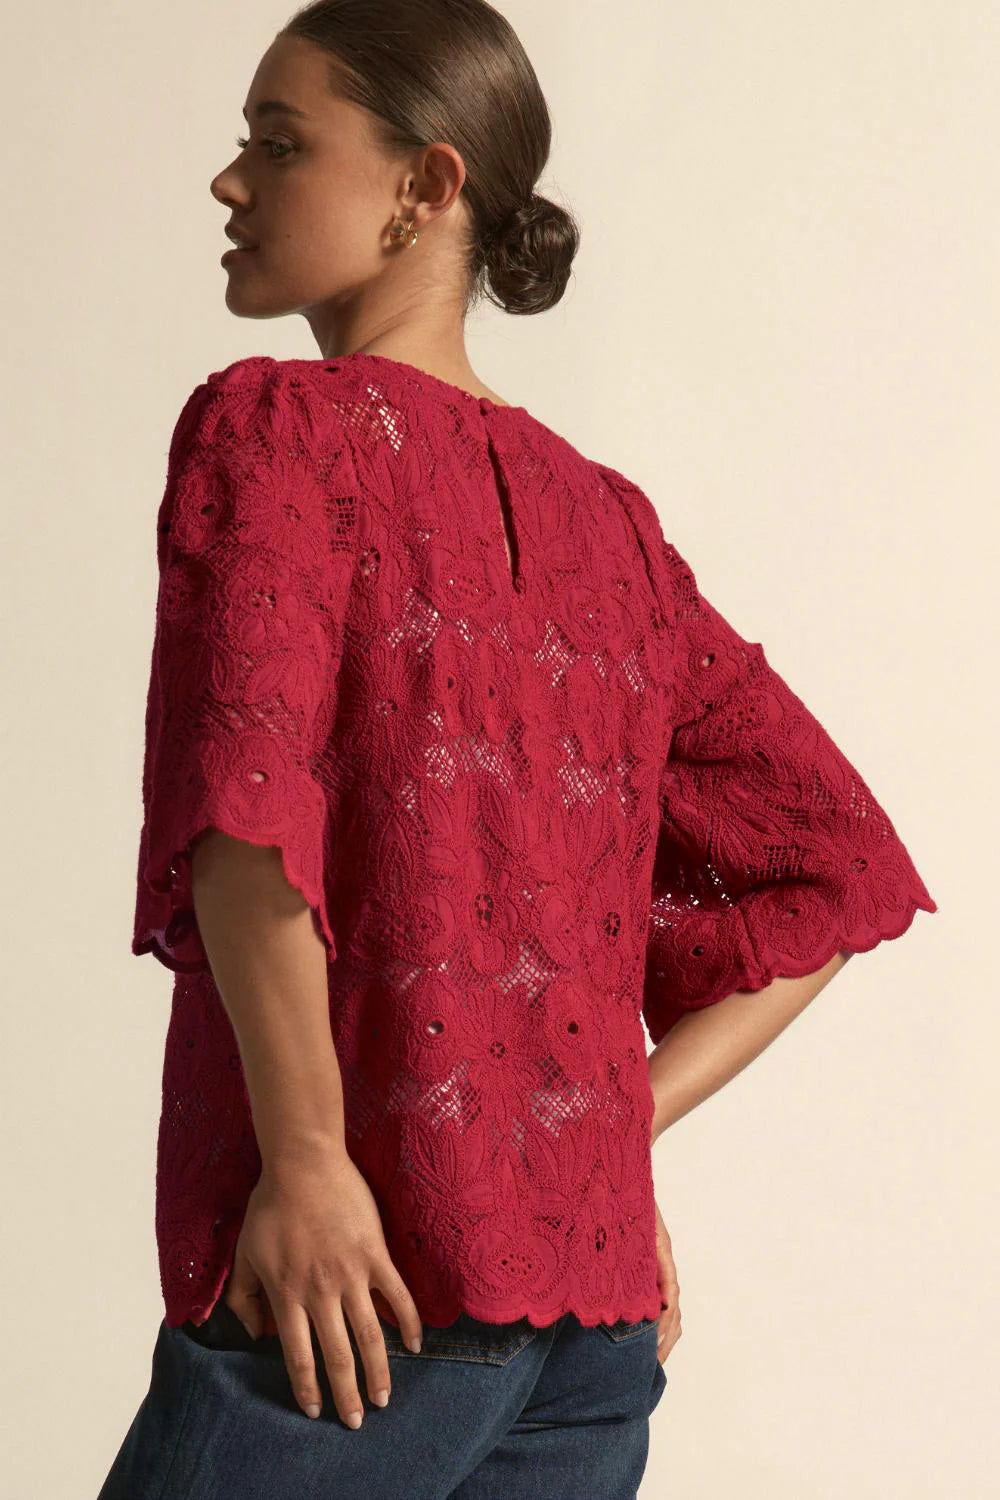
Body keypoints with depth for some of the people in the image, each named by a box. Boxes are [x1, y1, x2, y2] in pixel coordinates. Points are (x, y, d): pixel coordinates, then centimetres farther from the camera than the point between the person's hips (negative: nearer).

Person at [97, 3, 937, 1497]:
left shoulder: (272, 424, -2)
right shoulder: (604, 519, 17)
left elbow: (245, 786, -20)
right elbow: (842, 868, 19)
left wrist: (306, 1154, -18)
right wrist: (623, 1125, 13)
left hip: (358, 1277, -7)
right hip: (600, 1309, 7)